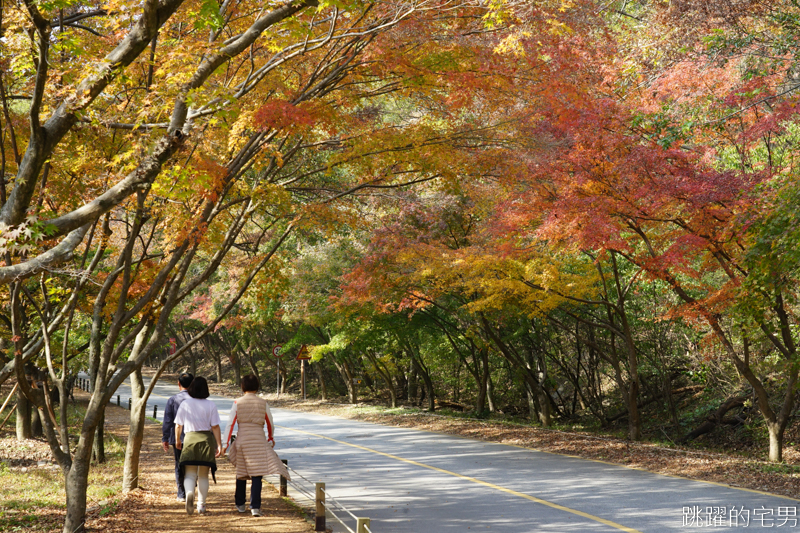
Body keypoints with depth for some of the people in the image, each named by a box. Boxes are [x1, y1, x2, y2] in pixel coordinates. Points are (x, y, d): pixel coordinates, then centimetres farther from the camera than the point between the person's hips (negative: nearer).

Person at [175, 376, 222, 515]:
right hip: (206, 440, 0)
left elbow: (178, 426, 4)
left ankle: (189, 493, -29)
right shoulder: (210, 405, -3)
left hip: (190, 439, 0)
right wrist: (219, 445, -2)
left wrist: (177, 440, 20)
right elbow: (215, 427, -6)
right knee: (203, 475, 12)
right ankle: (201, 505, 16)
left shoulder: (185, 404, -1)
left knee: (190, 474, 2)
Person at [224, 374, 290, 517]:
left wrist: (226, 444, -1)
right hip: (259, 439, -1)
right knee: (257, 474, -3)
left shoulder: (237, 402, 0)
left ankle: (240, 504, 31)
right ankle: (255, 507, -12)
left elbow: (230, 423, -3)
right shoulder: (262, 402, 2)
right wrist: (271, 438, 27)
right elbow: (270, 423, 10)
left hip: (242, 439, 1)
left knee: (241, 472, 17)